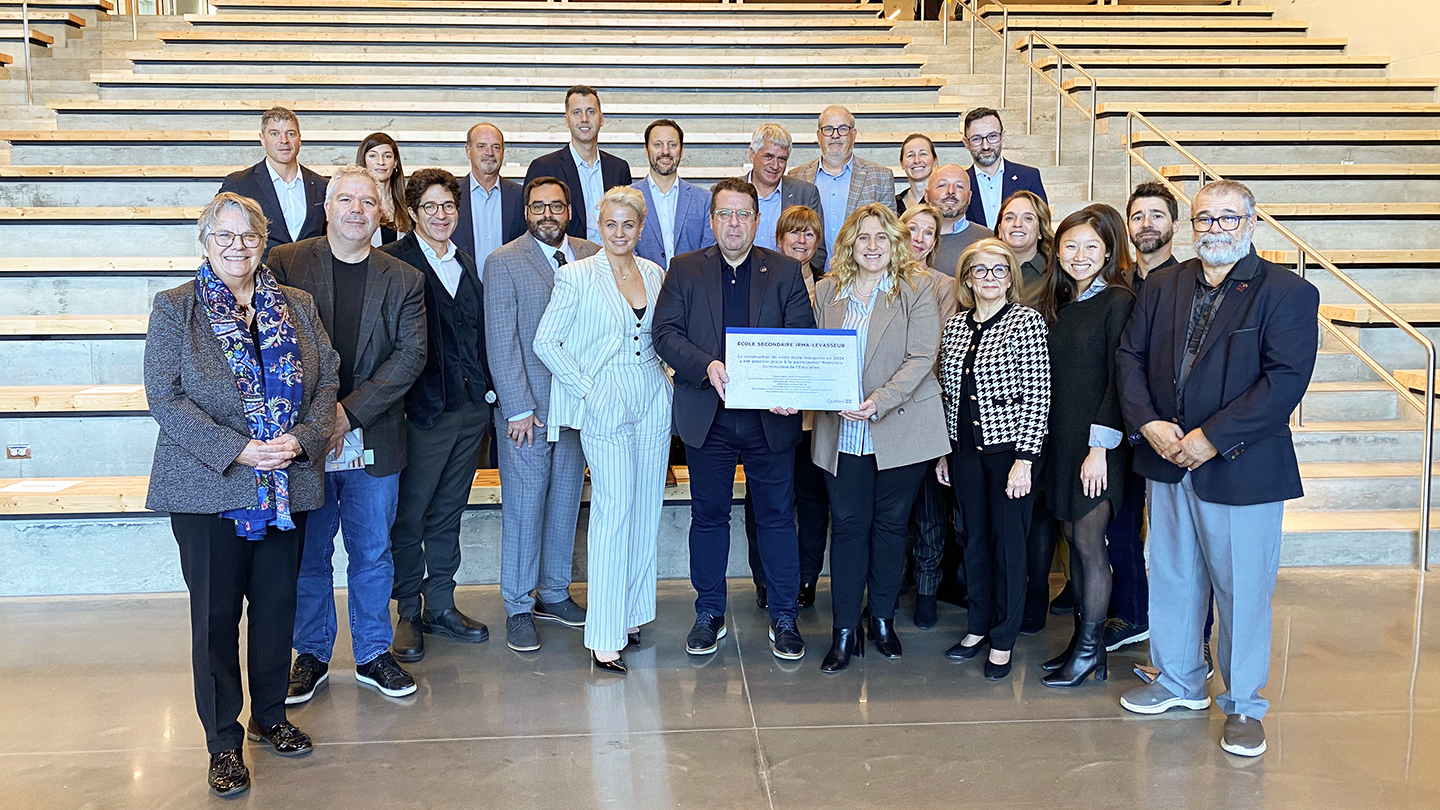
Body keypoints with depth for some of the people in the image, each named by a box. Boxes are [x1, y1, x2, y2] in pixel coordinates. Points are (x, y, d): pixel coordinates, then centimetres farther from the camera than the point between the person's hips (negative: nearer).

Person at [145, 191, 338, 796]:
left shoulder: (296, 307, 9)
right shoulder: (175, 309, -1)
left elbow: (326, 380, 6)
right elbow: (165, 397, -9)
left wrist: (301, 439, -12)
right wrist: (237, 450, -18)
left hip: (286, 486, 3)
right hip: (208, 489, -3)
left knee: (277, 607, 12)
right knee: (216, 616, 5)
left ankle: (270, 716, 32)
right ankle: (223, 741, 19)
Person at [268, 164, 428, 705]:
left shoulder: (403, 280, 4)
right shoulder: (285, 263, 0)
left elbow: (411, 354, -5)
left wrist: (350, 411, -14)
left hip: (373, 441, 1)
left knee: (372, 554, 11)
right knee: (309, 554, 10)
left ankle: (373, 655, 26)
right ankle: (312, 655, 26)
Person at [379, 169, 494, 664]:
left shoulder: (466, 266, 16)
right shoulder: (394, 263, -6)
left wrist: (487, 389, 11)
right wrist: (401, 401, -17)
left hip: (471, 406, 6)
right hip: (423, 411, -6)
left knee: (448, 512, 14)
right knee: (409, 516, 3)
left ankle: (441, 605, 24)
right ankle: (408, 614, 15)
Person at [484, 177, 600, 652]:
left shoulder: (592, 257, 7)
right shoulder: (503, 263, -4)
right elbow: (501, 342, -8)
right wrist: (519, 409, -12)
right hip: (527, 407, -4)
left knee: (566, 501, 13)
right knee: (524, 506, 1)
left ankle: (554, 594, 27)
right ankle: (519, 608, 13)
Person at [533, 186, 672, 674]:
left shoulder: (655, 274, 9)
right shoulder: (577, 276, -5)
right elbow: (545, 342, -5)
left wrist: (667, 378, 6)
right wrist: (587, 390, -8)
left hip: (654, 402, 5)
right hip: (605, 407, -5)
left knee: (646, 508, 9)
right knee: (613, 508, -10)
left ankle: (631, 613, 22)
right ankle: (604, 635, -5)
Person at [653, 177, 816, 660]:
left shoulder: (785, 272, 6)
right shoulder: (685, 270, 6)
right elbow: (666, 334, -2)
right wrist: (707, 366, -20)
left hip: (770, 416, 0)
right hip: (708, 417, 0)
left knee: (777, 517, 6)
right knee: (708, 516, 10)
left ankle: (784, 618, 18)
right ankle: (709, 615, 23)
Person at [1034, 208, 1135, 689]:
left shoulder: (1118, 301, -10)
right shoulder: (1056, 304, 11)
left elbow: (1118, 379, -14)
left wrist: (1099, 446, -18)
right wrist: (1040, 441, 7)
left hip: (1097, 441, -7)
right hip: (1060, 437, 7)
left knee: (1089, 543, -2)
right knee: (1074, 541, 11)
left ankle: (1091, 648, 10)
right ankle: (1081, 638, 21)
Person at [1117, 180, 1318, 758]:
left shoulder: (1287, 293, -7)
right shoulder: (1163, 286, 9)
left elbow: (1286, 379, -16)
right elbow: (1131, 355, 7)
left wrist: (1212, 438, -19)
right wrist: (1147, 422, -9)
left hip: (1240, 467, -5)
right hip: (1168, 460, 5)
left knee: (1243, 590, 5)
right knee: (1172, 578, 16)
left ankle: (1244, 706, 22)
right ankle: (1179, 683, 34)